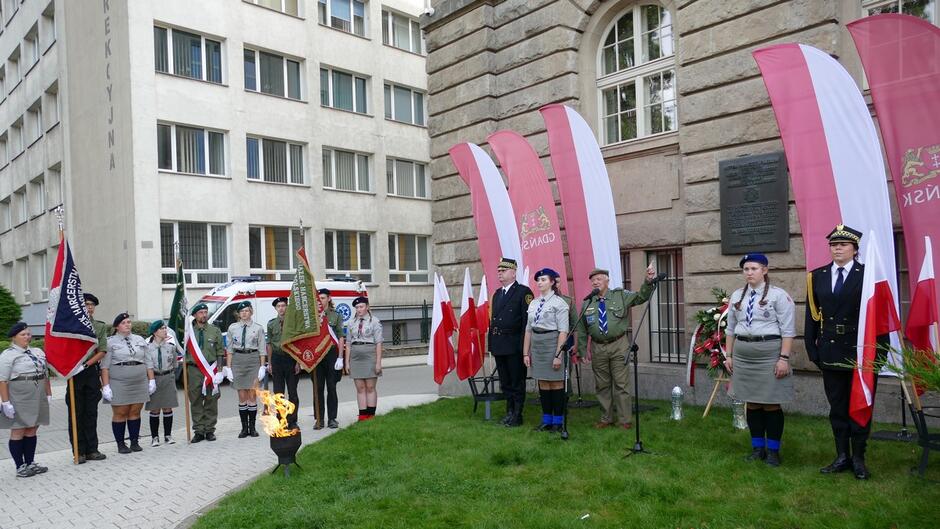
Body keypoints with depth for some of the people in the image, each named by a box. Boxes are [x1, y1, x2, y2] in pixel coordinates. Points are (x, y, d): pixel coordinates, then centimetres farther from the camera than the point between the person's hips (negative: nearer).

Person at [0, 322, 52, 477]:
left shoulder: (38, 352, 14)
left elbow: (45, 375, 18)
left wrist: (49, 395, 14)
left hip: (38, 399, 6)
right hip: (18, 400, -6)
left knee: (31, 431, 12)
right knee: (18, 431, 1)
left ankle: (30, 463, 20)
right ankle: (20, 467, 8)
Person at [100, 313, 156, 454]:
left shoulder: (140, 340, 13)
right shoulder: (110, 342, 0)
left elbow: (148, 362, 15)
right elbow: (105, 366, -4)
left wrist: (151, 380, 9)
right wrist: (105, 386, -11)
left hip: (140, 383, 4)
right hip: (119, 384, -3)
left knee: (135, 412, 6)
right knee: (120, 413, 1)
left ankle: (134, 442, 14)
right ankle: (120, 444, 9)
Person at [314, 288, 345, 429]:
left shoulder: (336, 315, 5)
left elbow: (340, 337, 2)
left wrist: (340, 357, -5)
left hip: (331, 353, -1)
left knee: (331, 387, 3)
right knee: (318, 388, 3)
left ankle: (332, 419, 11)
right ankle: (319, 419, 10)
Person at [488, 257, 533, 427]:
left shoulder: (524, 292, -7)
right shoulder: (497, 294, 16)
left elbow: (527, 320, -12)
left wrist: (524, 345, -17)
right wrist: (491, 343, 11)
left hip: (515, 346, -7)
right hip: (498, 346, 7)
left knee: (517, 382, 3)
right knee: (505, 382, 14)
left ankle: (517, 416, 12)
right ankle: (509, 412, 25)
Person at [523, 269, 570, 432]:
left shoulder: (559, 303, -7)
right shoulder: (533, 303, 11)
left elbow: (563, 331, -12)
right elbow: (528, 329, 12)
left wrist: (558, 355, -17)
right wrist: (526, 353, 9)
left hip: (552, 343, -6)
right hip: (536, 345, 6)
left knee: (556, 383, 3)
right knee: (543, 383, 11)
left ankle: (557, 421, 14)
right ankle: (546, 420, 21)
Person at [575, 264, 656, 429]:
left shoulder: (621, 296, 1)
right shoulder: (587, 303, 5)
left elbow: (641, 296, -10)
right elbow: (582, 330, 9)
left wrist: (649, 281, -27)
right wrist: (583, 349, 6)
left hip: (618, 345, -2)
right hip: (598, 348, 3)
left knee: (620, 384, 0)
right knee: (602, 385, 11)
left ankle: (625, 420, 10)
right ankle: (606, 418, 24)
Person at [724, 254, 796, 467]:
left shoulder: (778, 295, -6)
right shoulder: (737, 296, 10)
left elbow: (788, 330, -9)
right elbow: (731, 329, 15)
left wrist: (784, 358, -14)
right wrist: (729, 355, 12)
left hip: (769, 354, -5)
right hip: (743, 355, 5)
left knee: (771, 404, 2)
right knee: (752, 403, 11)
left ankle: (773, 450, 16)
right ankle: (758, 447, 23)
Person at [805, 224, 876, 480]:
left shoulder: (868, 274, -4)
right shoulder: (817, 276, 6)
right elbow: (812, 315, 6)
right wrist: (812, 348, 1)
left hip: (861, 352, -3)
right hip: (830, 352, 3)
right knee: (837, 407, 11)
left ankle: (858, 459, 20)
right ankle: (842, 456, 22)